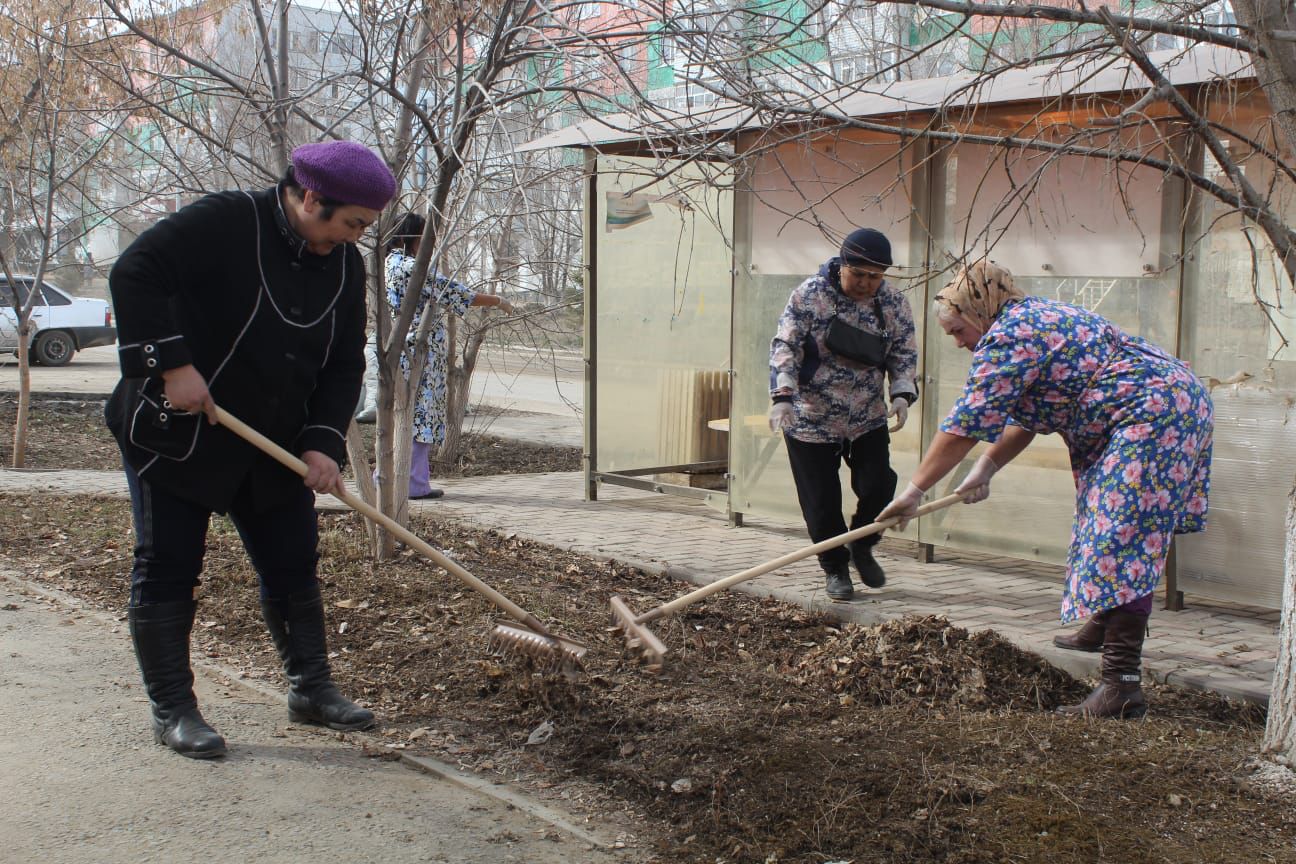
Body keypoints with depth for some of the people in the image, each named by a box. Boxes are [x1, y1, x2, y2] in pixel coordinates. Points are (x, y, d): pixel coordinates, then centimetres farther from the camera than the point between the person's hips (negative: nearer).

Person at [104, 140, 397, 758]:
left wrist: (323, 441, -9)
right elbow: (133, 275, -24)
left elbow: (345, 364, 5)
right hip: (173, 435, -6)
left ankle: (310, 689, 25)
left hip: (273, 447, 6)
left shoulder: (345, 266, 2)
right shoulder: (224, 223, -19)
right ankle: (171, 710, 11)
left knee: (293, 564, 10)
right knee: (167, 569, 0)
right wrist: (172, 363, -29)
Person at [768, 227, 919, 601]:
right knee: (821, 501, 1)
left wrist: (902, 394, -13)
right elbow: (785, 346, -14)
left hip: (868, 419, 3)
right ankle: (835, 569, 21)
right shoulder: (810, 294, -13)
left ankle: (862, 549, 25)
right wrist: (782, 396, -26)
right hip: (810, 420, -3)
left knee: (878, 486, -3)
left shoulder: (894, 303, -3)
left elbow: (905, 354, 4)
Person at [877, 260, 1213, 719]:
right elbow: (1025, 418, 20)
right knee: (1106, 529, 23)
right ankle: (1106, 626, 42)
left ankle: (1121, 684, -24)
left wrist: (913, 491, -9)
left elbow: (965, 424, -15)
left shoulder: (1006, 338, -15)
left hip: (1153, 414, -11)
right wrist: (985, 468, 9)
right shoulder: (1033, 319, 18)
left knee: (1120, 541, -17)